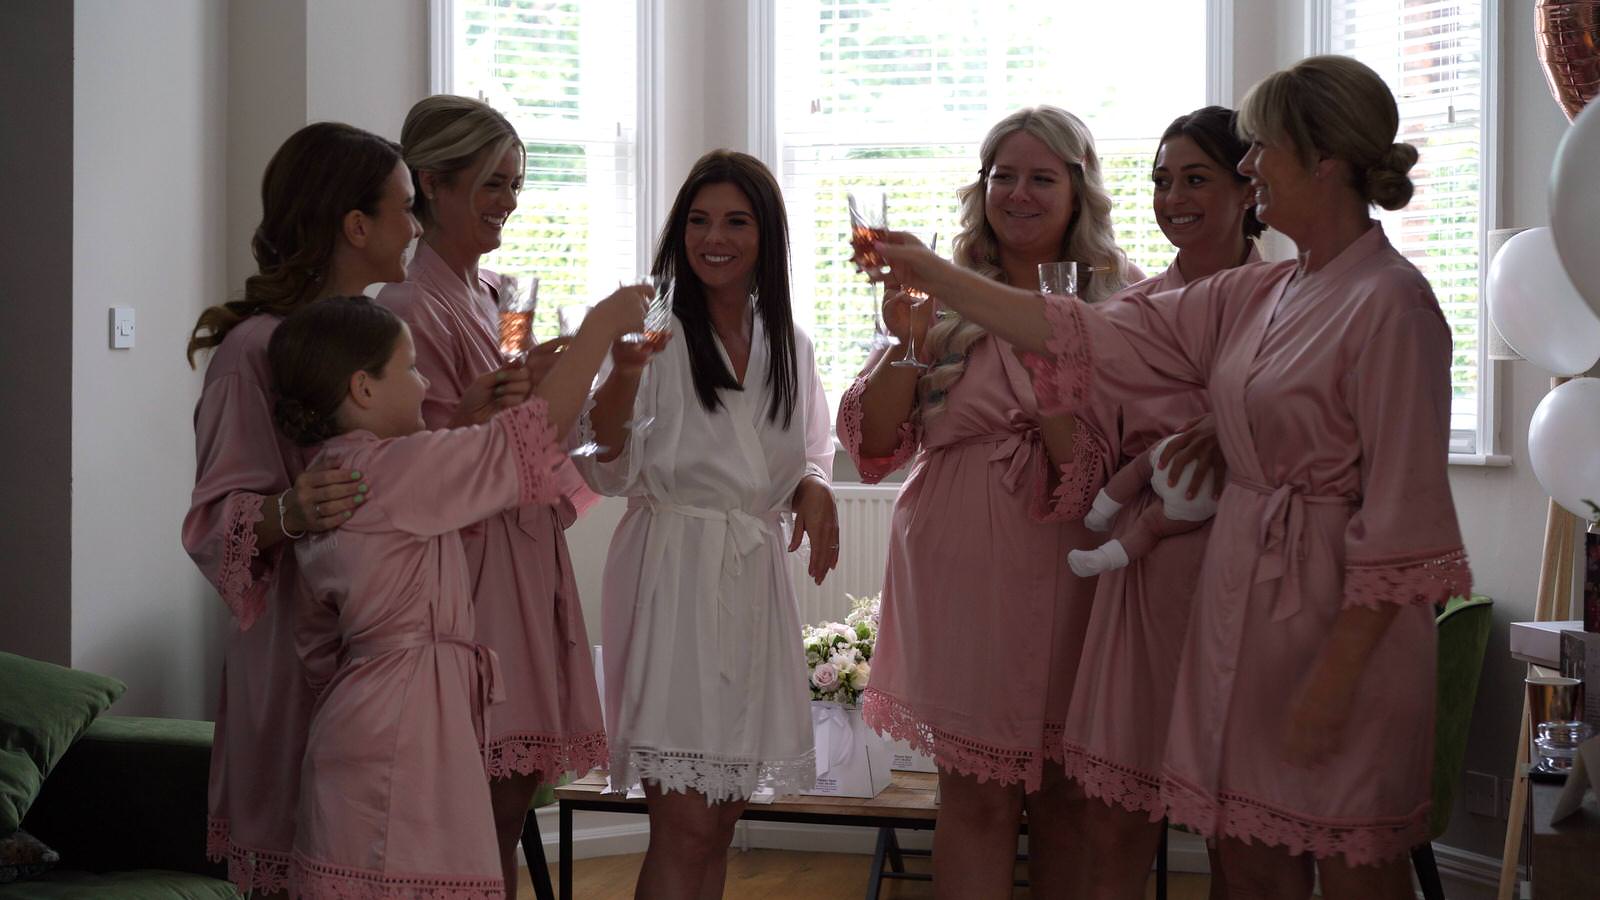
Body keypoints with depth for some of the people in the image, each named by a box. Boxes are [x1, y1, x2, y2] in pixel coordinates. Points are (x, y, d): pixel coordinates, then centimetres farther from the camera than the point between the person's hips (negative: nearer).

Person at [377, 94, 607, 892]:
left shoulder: (496, 295, 15)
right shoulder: (412, 307, -11)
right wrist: (504, 403, -26)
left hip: (528, 553, 8)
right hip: (469, 565, -8)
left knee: (510, 803, 10)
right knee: (488, 809, -7)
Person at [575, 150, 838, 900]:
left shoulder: (788, 346, 12)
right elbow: (609, 472, -10)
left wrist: (812, 489, -1)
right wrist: (624, 370, -25)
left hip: (755, 582, 6)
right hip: (674, 576, -6)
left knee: (722, 823, 11)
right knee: (686, 826, -10)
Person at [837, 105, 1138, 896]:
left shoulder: (1118, 305, 2)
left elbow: (1120, 461, -7)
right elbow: (874, 446, 2)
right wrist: (908, 345, -14)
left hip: (1066, 568, 0)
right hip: (959, 571, 0)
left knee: (1065, 798, 8)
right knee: (975, 797, 3)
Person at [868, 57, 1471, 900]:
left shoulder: (1389, 302, -14)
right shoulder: (1256, 295, 9)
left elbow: (1400, 514, -17)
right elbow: (1095, 338, 11)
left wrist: (1335, 678, -19)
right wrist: (935, 277, 11)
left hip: (1343, 611, -8)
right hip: (1244, 594, 8)